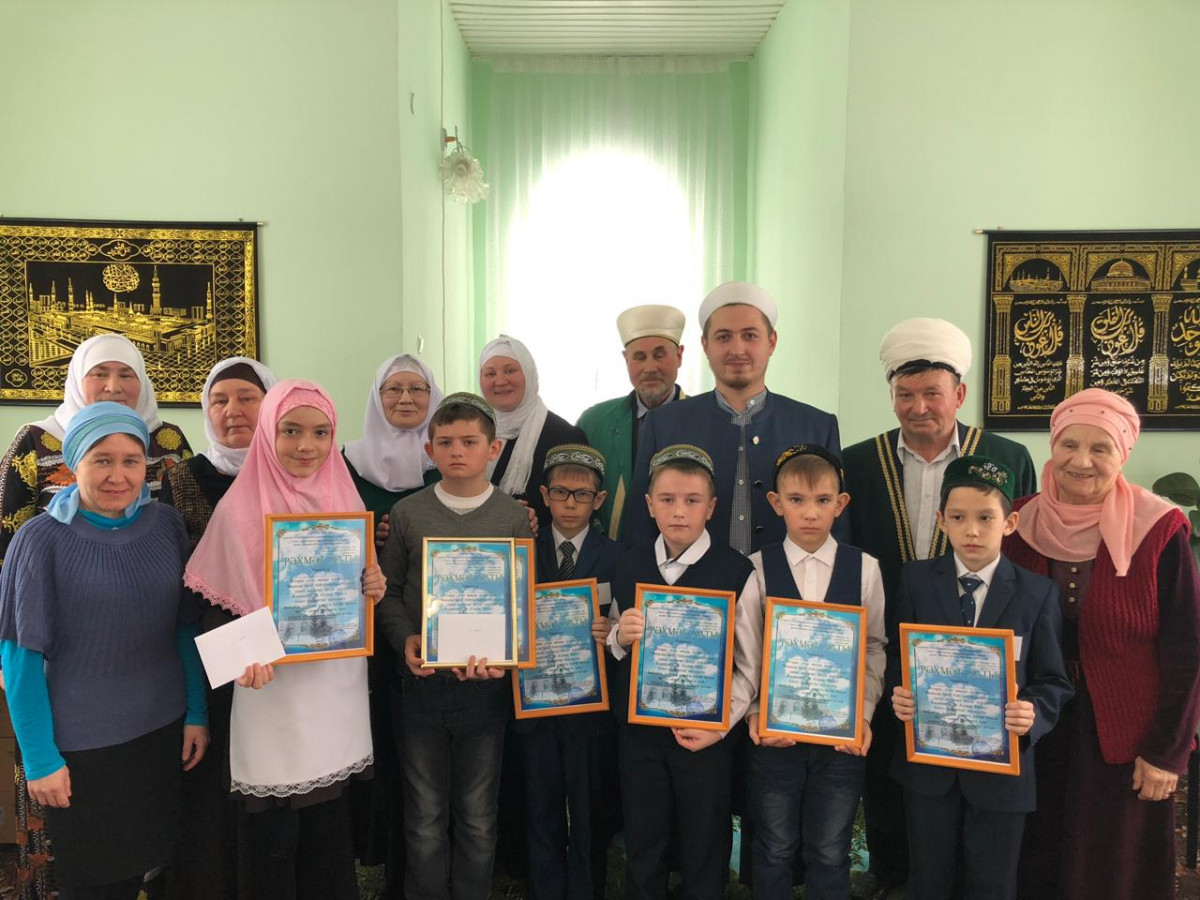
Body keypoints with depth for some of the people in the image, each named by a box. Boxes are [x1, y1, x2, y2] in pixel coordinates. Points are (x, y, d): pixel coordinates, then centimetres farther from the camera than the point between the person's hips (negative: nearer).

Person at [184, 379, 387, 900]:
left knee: (330, 830, 16)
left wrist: (372, 591, -8)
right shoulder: (242, 508, -9)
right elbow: (219, 606, -7)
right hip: (275, 691, -4)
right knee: (273, 834, 6)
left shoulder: (344, 500, 5)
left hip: (337, 690, 4)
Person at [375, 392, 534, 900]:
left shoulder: (515, 518, 0)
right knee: (425, 817, 12)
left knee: (478, 818, 12)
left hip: (486, 685, 0)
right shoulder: (406, 514, 2)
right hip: (420, 682, 1)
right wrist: (405, 640, -11)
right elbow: (388, 590, 5)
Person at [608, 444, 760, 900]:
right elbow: (616, 650, 10)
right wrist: (620, 637, -12)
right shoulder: (628, 566, 2)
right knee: (642, 848, 16)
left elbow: (749, 665, -8)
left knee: (704, 854, 13)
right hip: (638, 728, 3)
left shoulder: (737, 571, -10)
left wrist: (718, 726, -16)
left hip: (706, 733, -3)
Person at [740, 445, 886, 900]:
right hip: (774, 731, 0)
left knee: (830, 854, 14)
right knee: (773, 851, 16)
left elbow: (875, 648, -1)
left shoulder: (864, 569, -3)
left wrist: (863, 716, -10)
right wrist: (754, 714, -16)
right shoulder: (757, 568, -6)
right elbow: (745, 654, -6)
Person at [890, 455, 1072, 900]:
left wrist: (1034, 714, -23)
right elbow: (897, 657, 1)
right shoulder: (916, 580, -2)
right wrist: (899, 694, -18)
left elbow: (1054, 680, -4)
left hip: (1001, 763, -1)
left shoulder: (1038, 592, -5)